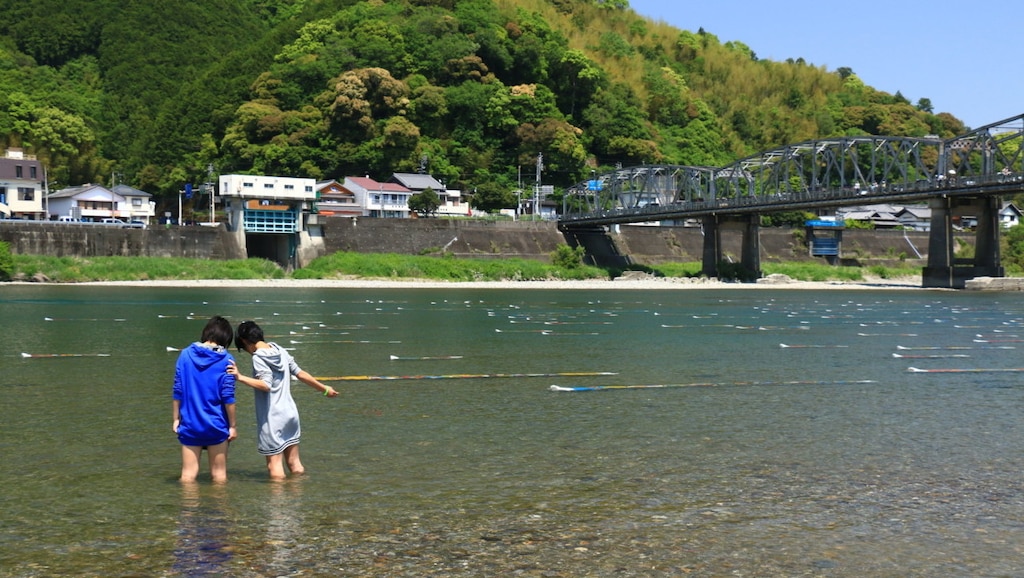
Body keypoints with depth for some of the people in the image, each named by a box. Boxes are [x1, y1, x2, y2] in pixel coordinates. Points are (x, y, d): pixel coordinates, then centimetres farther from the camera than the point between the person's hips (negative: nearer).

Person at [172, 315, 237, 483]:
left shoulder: (185, 354, 0)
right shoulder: (226, 360, -8)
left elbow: (178, 391, 2)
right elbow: (228, 397, -9)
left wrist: (176, 419, 10)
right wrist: (232, 425, -1)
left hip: (190, 425, 2)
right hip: (216, 425, -2)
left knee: (188, 474, 9)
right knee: (219, 474, 11)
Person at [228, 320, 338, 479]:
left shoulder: (258, 358, -12)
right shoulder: (280, 351, 9)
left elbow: (266, 385, -24)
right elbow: (300, 374, 12)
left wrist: (240, 377, -30)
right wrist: (324, 389, 21)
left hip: (272, 418, -7)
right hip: (291, 413, 7)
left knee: (274, 464, -3)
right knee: (294, 462, 13)